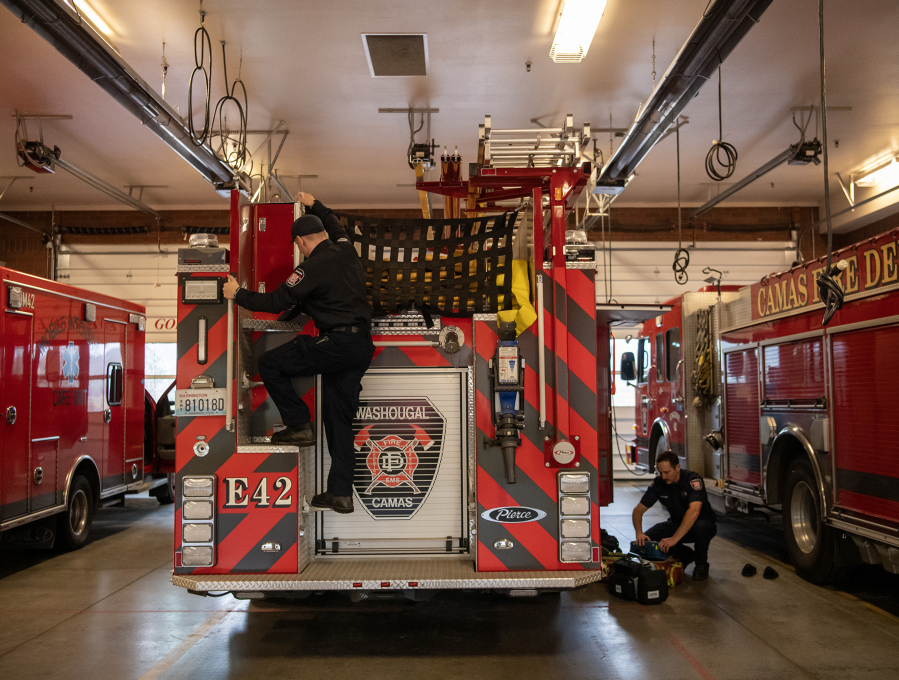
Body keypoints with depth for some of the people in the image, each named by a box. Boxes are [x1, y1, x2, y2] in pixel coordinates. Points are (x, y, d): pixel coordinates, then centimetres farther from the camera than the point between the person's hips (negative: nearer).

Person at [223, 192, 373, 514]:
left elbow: (276, 302, -7)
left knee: (269, 364, 4)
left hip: (336, 343, -8)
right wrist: (314, 205, 51)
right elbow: (336, 226, 36)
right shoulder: (346, 249, 11)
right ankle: (341, 493, 11)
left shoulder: (313, 267, -11)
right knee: (339, 419, 11)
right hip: (363, 346, 8)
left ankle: (299, 425, 6)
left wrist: (238, 294, 8)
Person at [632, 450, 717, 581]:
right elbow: (639, 509, -8)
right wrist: (639, 532, -28)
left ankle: (701, 563, -9)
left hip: (702, 522, -5)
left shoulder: (693, 480, -27)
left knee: (701, 526, -40)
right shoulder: (658, 483, -11)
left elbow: (694, 511, -41)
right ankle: (686, 556, 9)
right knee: (647, 539, -18)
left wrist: (674, 538, -48)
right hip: (677, 523, 5)